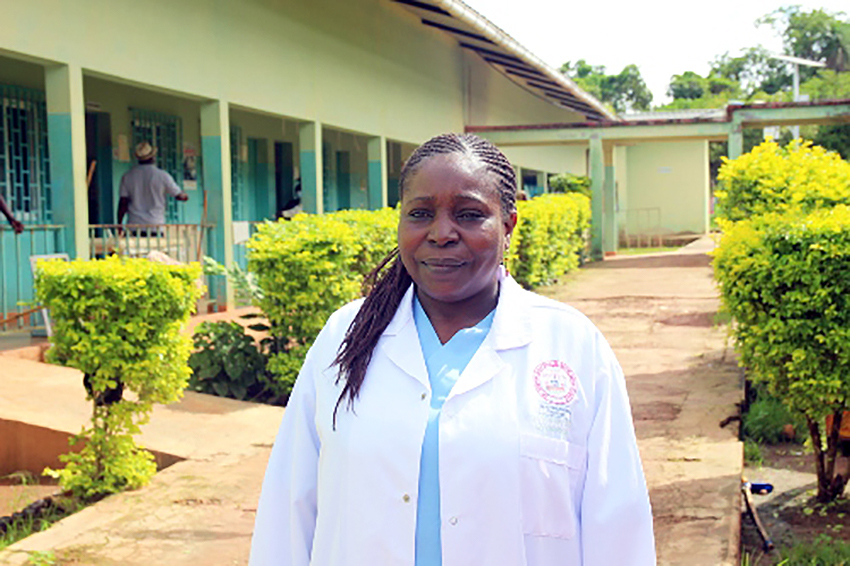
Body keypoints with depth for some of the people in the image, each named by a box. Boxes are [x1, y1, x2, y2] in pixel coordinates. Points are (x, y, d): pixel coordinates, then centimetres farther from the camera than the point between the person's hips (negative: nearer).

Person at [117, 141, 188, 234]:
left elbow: (123, 203, 4)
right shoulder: (162, 175, -1)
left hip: (133, 226, 2)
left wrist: (119, 225, 11)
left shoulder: (127, 176, 4)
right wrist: (185, 196, 31)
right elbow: (180, 196, 8)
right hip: (156, 228, -2)